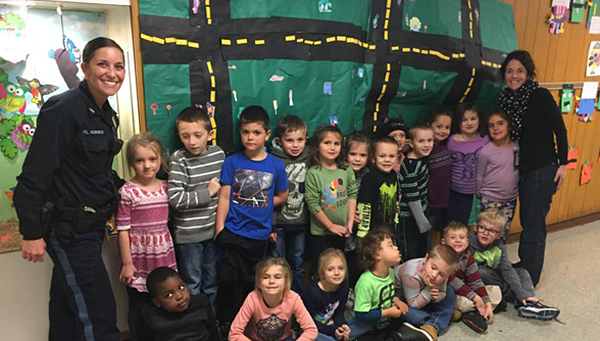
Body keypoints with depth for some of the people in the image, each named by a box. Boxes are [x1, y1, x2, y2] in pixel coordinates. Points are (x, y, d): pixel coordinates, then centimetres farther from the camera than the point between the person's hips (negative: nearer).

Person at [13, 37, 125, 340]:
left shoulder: (106, 114, 8)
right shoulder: (63, 110, -18)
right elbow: (34, 176, -19)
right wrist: (31, 233, -18)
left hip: (90, 225, 8)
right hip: (67, 229, -8)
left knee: (68, 310, 22)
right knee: (99, 316, -2)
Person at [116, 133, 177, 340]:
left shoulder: (166, 188, 3)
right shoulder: (127, 192, -11)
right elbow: (123, 230, -10)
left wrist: (172, 255, 12)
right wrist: (127, 263, -9)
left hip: (164, 258, 4)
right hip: (140, 261, -4)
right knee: (139, 309, 11)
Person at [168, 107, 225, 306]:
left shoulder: (219, 154, -1)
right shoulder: (179, 159, -14)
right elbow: (175, 198, -21)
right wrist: (207, 192, -18)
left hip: (213, 229, 4)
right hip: (188, 233, -4)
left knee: (212, 282, 19)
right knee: (192, 285, 10)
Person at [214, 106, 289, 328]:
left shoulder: (276, 165, -2)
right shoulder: (232, 162, -3)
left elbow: (282, 196, 9)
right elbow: (224, 196, -3)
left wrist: (259, 207, -1)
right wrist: (219, 227, -8)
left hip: (259, 234, 1)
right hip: (232, 232, -1)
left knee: (250, 282, 14)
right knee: (227, 278, -5)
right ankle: (225, 322, 20)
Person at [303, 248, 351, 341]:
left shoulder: (343, 287, -9)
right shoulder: (313, 293, -27)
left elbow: (339, 312, 1)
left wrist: (343, 325, -18)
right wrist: (332, 331, -26)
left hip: (328, 324, 6)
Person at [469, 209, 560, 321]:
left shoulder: (499, 247, -8)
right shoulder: (469, 243, -24)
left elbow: (507, 270, -14)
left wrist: (522, 294, -23)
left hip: (493, 275, 6)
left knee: (522, 272, -3)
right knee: (481, 272, -37)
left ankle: (527, 304, -25)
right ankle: (510, 293, -13)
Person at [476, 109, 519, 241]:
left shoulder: (517, 147, -4)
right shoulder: (485, 151, -15)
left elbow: (521, 171, 9)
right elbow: (479, 177, -4)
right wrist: (479, 195, 5)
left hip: (510, 200, 4)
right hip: (490, 200, -4)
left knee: (504, 234, 15)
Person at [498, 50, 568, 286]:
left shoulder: (540, 96, -13)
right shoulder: (505, 99, 4)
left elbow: (560, 130, -10)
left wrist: (562, 164, -11)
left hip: (542, 171, -6)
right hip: (521, 170, 6)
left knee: (533, 226, 2)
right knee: (527, 221, 19)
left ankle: (528, 278, 17)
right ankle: (523, 265, 35)